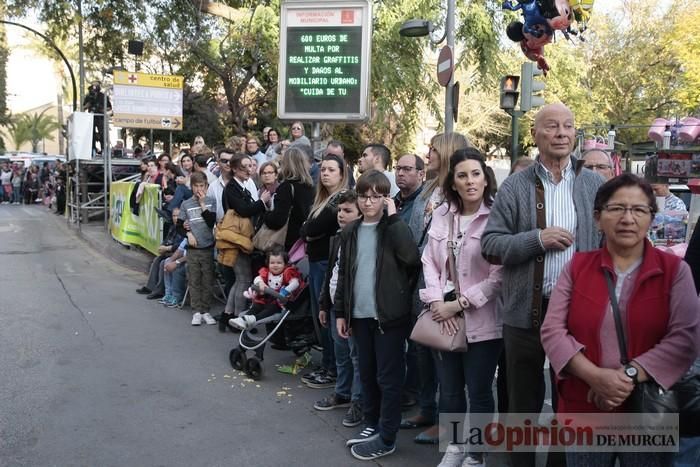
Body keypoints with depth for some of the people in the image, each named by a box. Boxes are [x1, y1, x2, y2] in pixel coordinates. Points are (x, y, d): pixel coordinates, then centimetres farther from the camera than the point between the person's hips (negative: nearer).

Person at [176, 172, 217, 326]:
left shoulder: (211, 201, 2)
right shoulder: (186, 204, 6)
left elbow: (212, 221, -9)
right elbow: (179, 224, 11)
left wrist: (202, 204, -11)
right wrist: (188, 233, -6)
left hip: (208, 247, -1)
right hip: (192, 248, 1)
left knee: (207, 281, 3)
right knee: (194, 281, 2)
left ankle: (205, 311, 12)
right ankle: (196, 311, 7)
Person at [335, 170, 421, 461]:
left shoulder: (393, 227, -6)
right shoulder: (350, 232, 8)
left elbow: (411, 257, -25)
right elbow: (344, 274, 12)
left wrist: (393, 217, -20)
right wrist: (341, 312, 10)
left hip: (390, 315, -5)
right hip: (360, 315, 5)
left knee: (388, 377, 3)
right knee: (367, 374, 16)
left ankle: (386, 438, 15)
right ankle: (371, 425, 32)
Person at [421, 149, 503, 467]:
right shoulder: (442, 214, 5)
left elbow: (499, 277, -15)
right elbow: (430, 261, 7)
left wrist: (458, 304, -14)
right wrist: (437, 302, -6)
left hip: (482, 321, -5)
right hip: (445, 318, 5)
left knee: (479, 392, 8)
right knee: (449, 389, 17)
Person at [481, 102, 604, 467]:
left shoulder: (595, 186, 4)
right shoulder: (515, 186, -1)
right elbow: (490, 243, -6)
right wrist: (538, 238, -18)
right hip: (525, 312, -1)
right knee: (524, 402, 13)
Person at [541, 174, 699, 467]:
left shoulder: (674, 270, -1)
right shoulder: (577, 266, 2)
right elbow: (552, 330, -5)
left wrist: (630, 375, -20)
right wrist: (596, 377, -18)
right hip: (584, 410, 1)